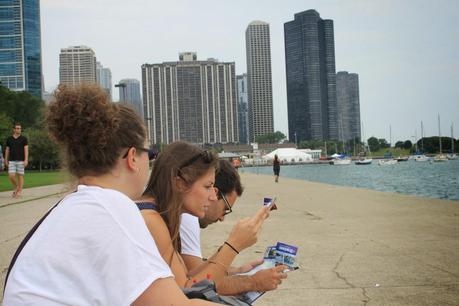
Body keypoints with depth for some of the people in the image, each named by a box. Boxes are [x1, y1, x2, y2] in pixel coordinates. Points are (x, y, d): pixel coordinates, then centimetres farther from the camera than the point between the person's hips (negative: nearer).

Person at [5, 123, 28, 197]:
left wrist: (26, 160, -15)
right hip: (12, 161, 2)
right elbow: (7, 150, 12)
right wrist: (6, 160, 11)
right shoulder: (9, 139, 7)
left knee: (20, 176, -1)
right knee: (11, 176, -8)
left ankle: (19, 192, 6)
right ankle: (16, 187, 18)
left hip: (20, 160, -2)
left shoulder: (24, 138, -1)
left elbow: (26, 150, -6)